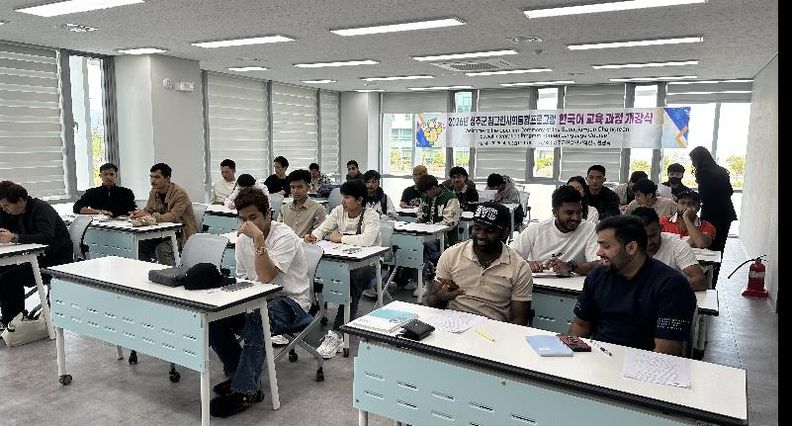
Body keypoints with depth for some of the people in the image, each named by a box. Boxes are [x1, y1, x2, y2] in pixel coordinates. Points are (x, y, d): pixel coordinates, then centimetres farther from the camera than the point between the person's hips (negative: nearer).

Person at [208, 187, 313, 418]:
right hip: (259, 299, 7)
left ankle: (245, 392, -24)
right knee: (213, 319, -11)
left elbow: (266, 276, -28)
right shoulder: (243, 240, 5)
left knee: (256, 320, -36)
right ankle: (238, 375, 5)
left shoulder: (284, 236, -17)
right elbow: (242, 278, 15)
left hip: (291, 301, -7)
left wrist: (259, 239, -33)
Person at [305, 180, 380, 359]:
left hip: (368, 261, -5)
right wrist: (313, 235, -17)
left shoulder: (371, 216, -13)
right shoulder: (339, 211, 7)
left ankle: (336, 334, -37)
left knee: (352, 279, -36)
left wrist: (340, 238, -18)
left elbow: (367, 239, -30)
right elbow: (323, 228, 7)